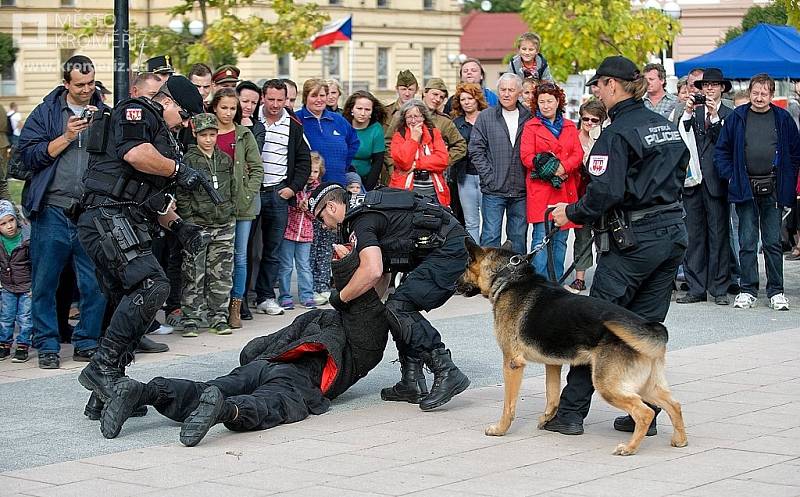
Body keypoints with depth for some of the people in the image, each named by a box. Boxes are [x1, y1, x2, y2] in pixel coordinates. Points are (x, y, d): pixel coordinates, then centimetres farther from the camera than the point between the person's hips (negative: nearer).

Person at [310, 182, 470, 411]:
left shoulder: (360, 221, -10)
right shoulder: (367, 209, 22)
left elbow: (372, 271, -25)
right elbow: (382, 272, 26)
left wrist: (340, 297, -10)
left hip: (448, 252, -10)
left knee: (398, 308, -16)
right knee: (400, 307, 13)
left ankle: (447, 373, -20)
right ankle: (412, 383, 10)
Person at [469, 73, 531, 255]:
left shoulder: (528, 118, 7)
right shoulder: (486, 117, 4)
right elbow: (476, 150, 0)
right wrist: (489, 177, -8)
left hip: (521, 192, 2)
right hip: (493, 190, -2)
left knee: (518, 237, 9)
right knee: (491, 235, -3)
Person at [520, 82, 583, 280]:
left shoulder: (569, 126, 15)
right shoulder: (531, 126, 4)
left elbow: (578, 154, 6)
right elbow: (526, 157, -6)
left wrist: (564, 167, -14)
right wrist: (551, 169, -16)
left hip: (565, 190, 4)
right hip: (541, 189, -4)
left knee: (560, 239, 8)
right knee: (541, 237, -9)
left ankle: (557, 282, 16)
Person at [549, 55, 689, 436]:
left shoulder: (617, 133, -13)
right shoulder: (665, 125, 12)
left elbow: (604, 193, -20)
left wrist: (570, 213, -6)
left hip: (635, 240, -8)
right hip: (674, 233, 8)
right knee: (647, 327, 11)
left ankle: (571, 411, 4)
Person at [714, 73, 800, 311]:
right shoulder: (737, 118, 2)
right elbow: (721, 151, 6)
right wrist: (730, 176, -3)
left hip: (773, 189, 0)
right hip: (745, 188, 0)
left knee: (773, 242, 5)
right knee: (747, 242, 2)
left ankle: (776, 291, 11)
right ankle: (748, 290, 9)